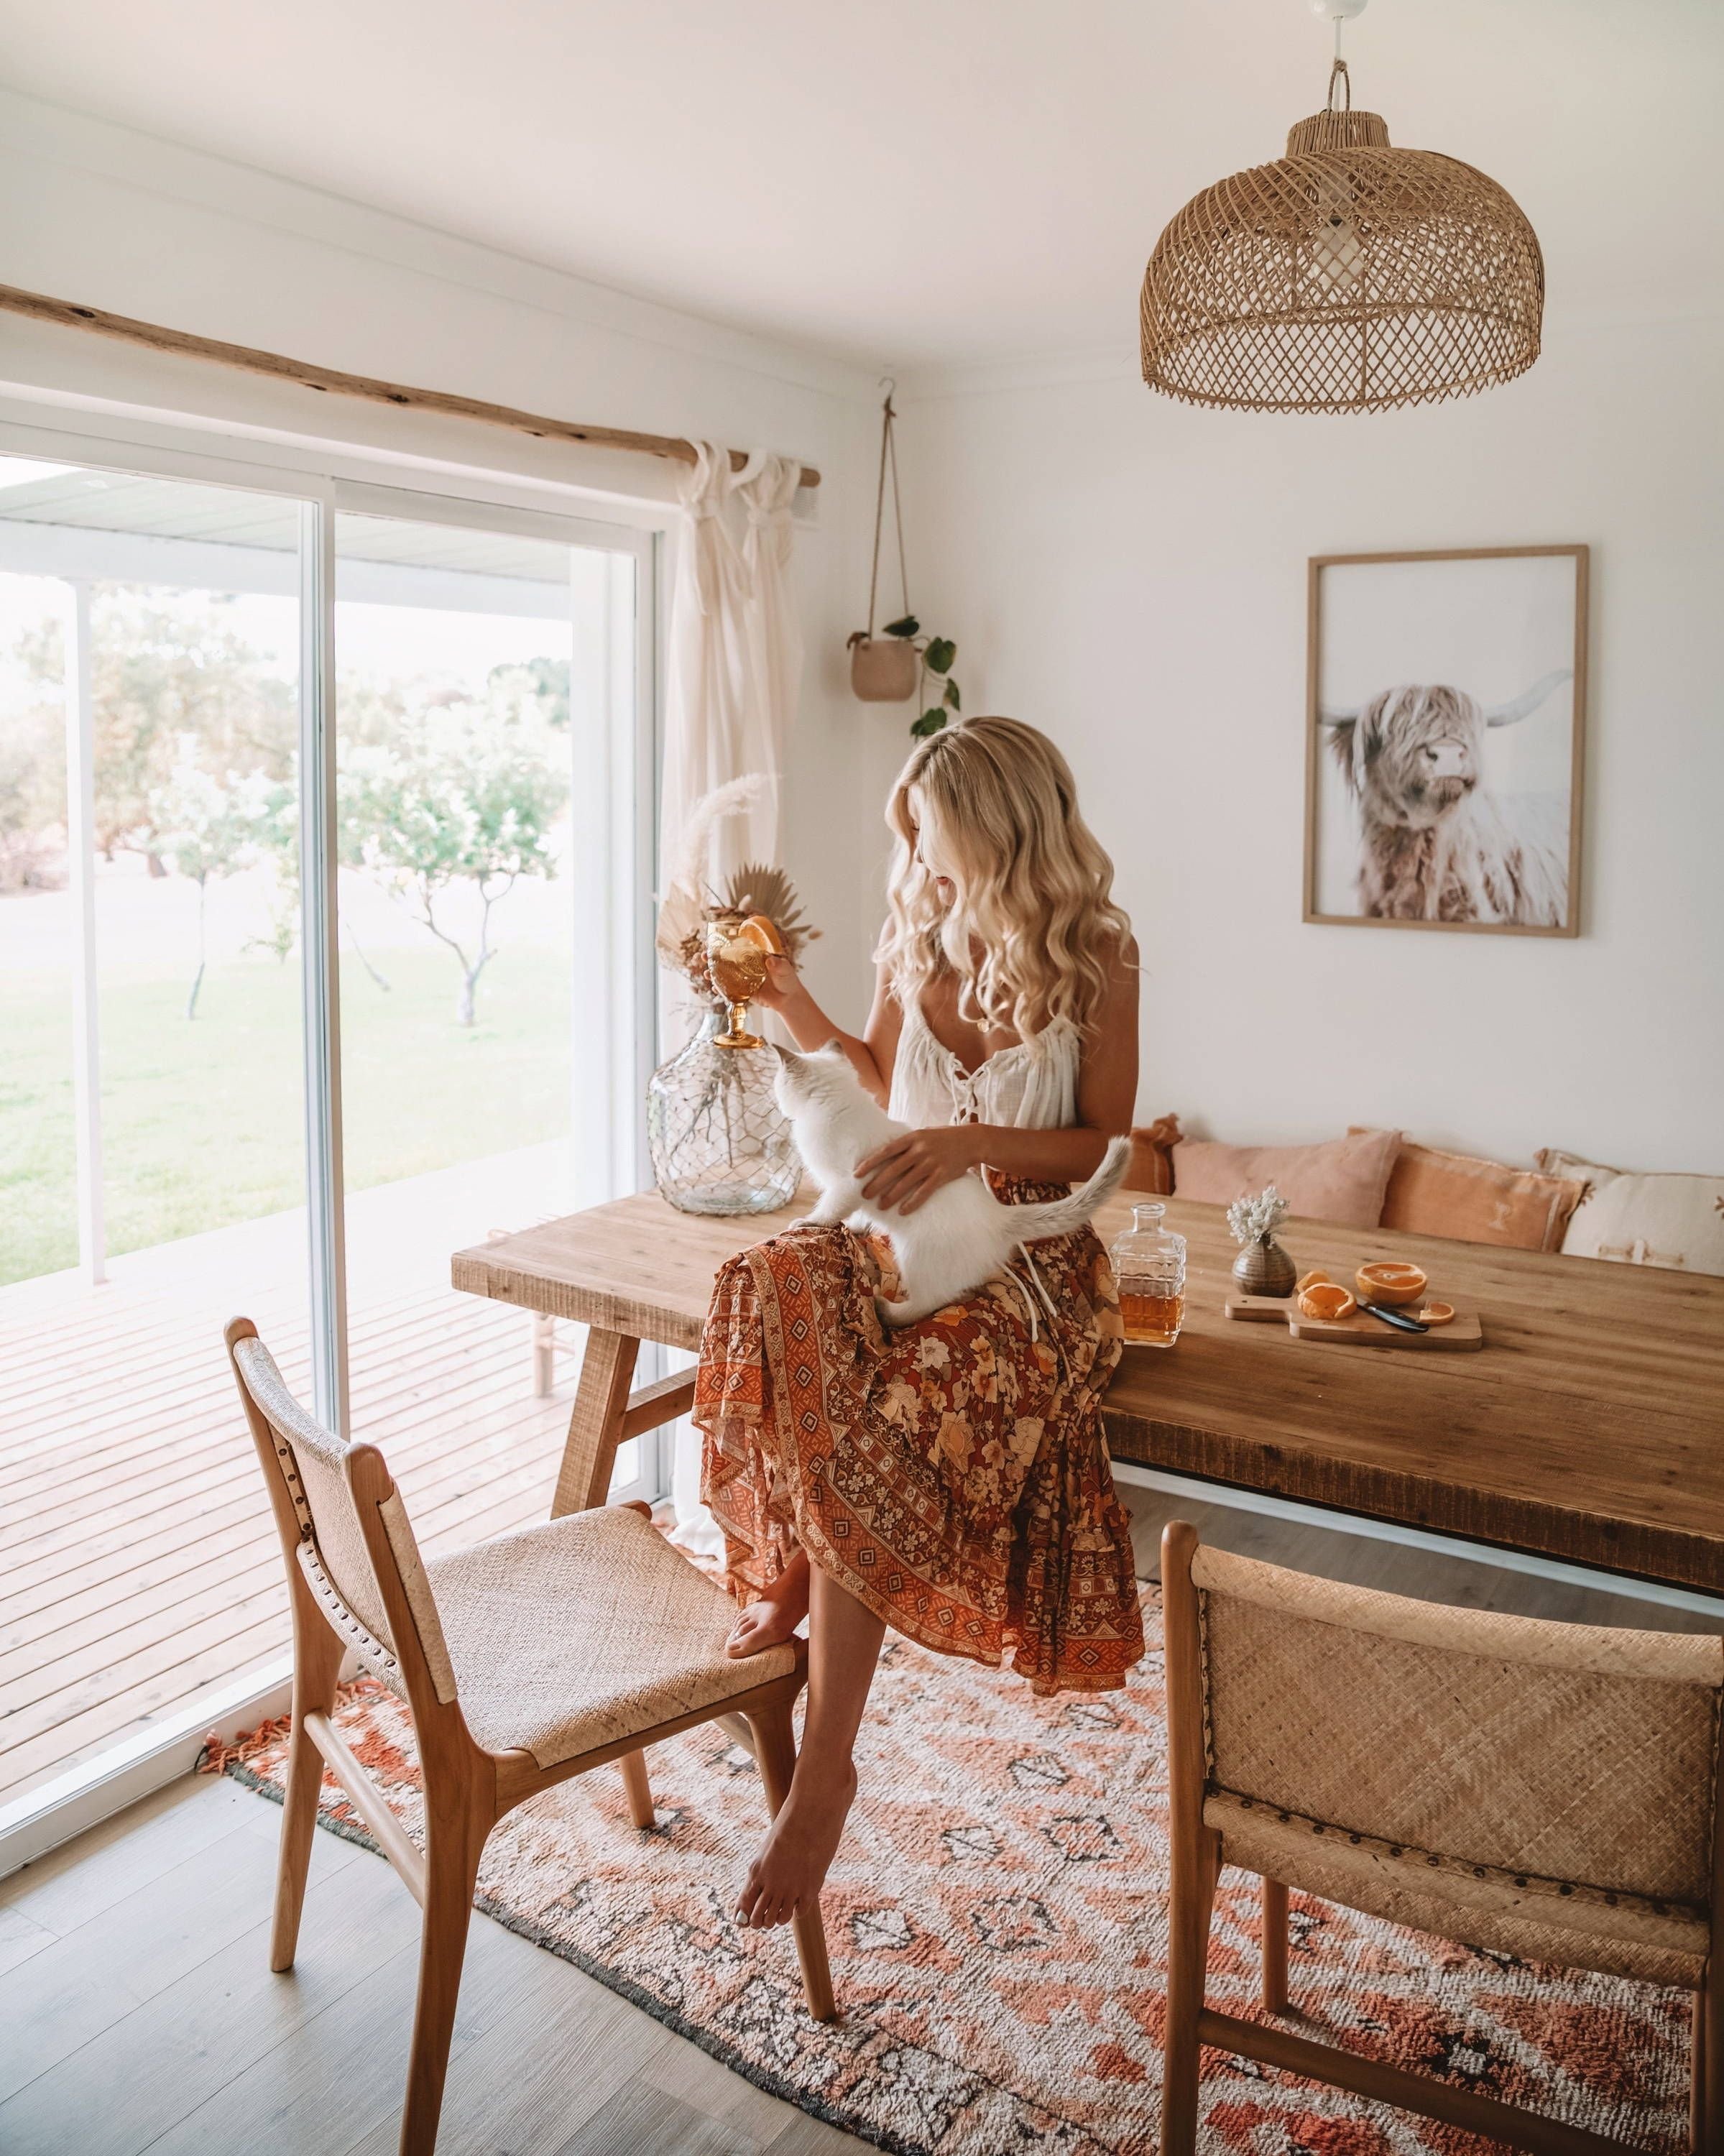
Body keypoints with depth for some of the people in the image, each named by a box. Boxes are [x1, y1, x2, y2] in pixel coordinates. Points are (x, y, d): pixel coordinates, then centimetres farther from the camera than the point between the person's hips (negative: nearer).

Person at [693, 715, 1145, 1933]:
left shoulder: (1097, 961, -4)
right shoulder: (916, 941, 9)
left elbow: (1103, 1147, -3)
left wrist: (974, 1142, -18)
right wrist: (799, 1012, 7)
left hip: (1031, 1260, -4)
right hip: (906, 1235, 4)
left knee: (888, 1402, -33)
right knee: (776, 1288, -32)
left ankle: (825, 1769, -23)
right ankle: (790, 1581, -17)